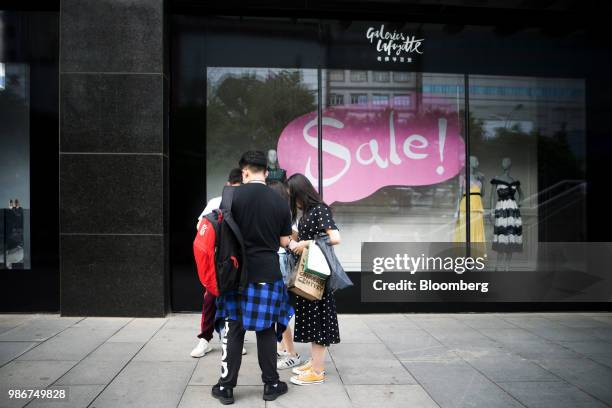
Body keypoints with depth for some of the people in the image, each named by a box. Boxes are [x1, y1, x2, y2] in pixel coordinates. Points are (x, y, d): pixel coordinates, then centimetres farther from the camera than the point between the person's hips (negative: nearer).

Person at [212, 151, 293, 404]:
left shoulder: (232, 196, -7)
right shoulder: (280, 202, -2)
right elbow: (284, 242, 5)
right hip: (268, 274, 1)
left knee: (233, 330, 8)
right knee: (266, 331, 11)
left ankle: (226, 387, 17)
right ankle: (271, 385, 21)